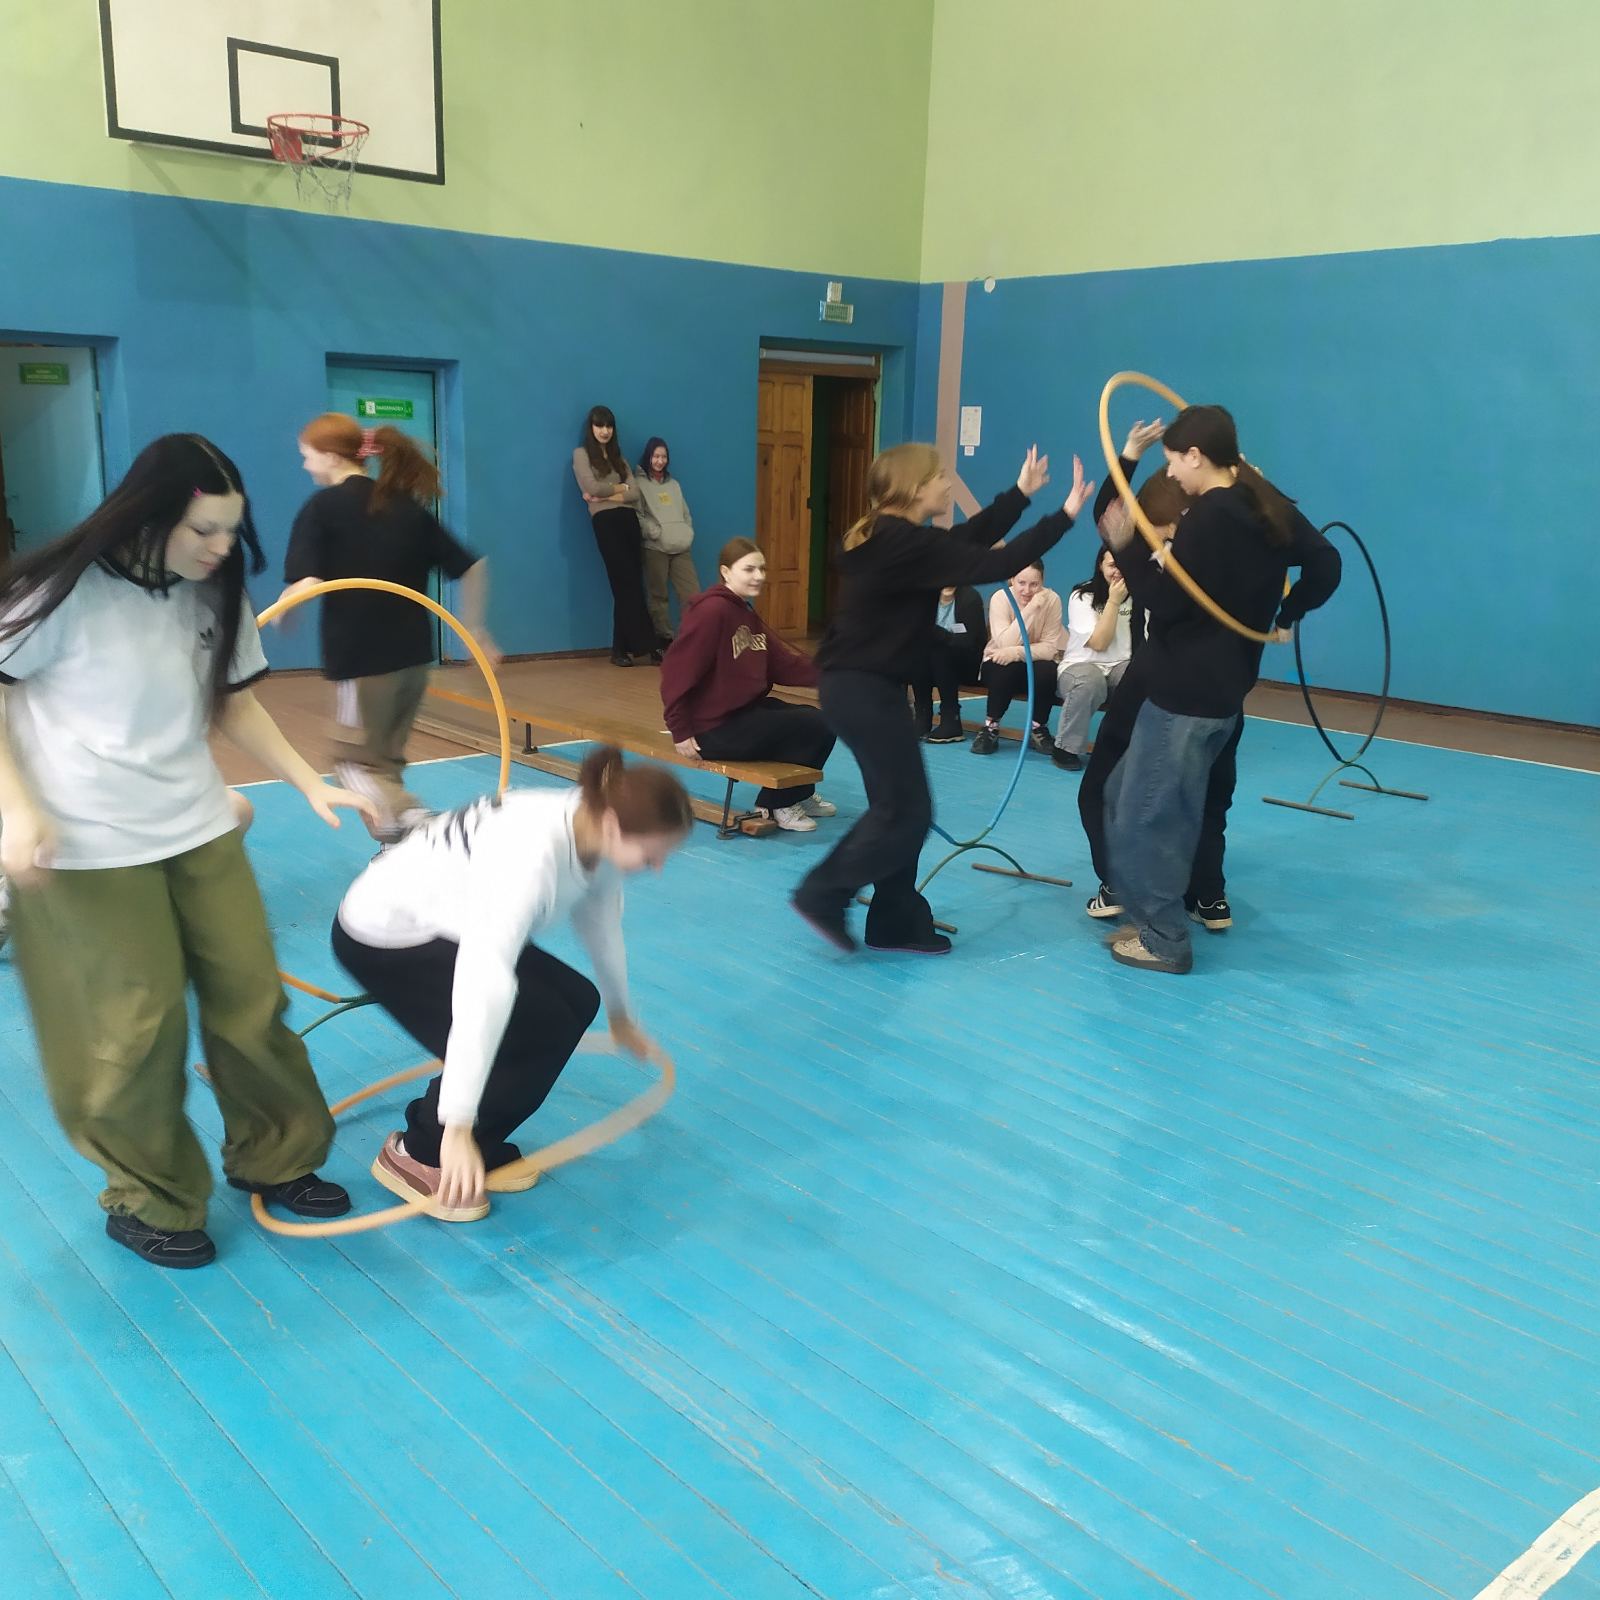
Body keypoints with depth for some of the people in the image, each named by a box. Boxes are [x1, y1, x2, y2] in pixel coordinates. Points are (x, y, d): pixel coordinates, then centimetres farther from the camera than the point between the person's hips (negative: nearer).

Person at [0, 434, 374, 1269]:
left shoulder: (214, 595, 2)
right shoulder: (68, 589, -15)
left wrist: (313, 785, 1)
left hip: (198, 826, 6)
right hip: (90, 844, -5)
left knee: (250, 994, 8)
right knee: (138, 1022, -1)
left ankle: (272, 1157, 29)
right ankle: (149, 1202, 21)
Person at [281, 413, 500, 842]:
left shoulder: (322, 507, -7)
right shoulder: (409, 506, 8)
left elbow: (307, 583, -19)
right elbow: (472, 565, 9)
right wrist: (475, 629, 17)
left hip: (362, 657, -6)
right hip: (415, 654, 6)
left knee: (356, 762, 7)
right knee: (385, 759, 20)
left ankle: (417, 823, -18)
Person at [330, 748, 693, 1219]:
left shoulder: (595, 836, -11)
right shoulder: (531, 855, -37)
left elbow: (600, 923, 9)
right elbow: (483, 986, -42)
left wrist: (619, 1014, 24)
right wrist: (458, 1129, -42)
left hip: (445, 925, 9)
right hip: (381, 937, -9)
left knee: (577, 1002, 0)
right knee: (540, 1031, -16)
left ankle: (480, 1145, 12)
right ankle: (416, 1155, 1)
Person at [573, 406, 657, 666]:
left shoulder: (619, 457, 22)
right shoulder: (581, 454, 8)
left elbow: (635, 494, 7)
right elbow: (593, 487, -7)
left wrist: (606, 495, -6)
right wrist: (621, 488, 6)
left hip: (629, 520, 5)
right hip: (606, 522, -5)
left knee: (629, 586, 0)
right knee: (627, 586, -8)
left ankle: (622, 649, 2)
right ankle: (645, 645, -7)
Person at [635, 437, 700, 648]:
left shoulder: (674, 484, 22)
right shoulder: (639, 484, 2)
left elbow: (686, 514, 23)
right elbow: (637, 516, -7)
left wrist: (687, 533, 6)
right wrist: (656, 533, -14)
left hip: (681, 548, 5)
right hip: (655, 548, -5)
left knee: (692, 594, -3)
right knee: (658, 596, -2)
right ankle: (664, 638, 5)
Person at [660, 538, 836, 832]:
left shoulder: (748, 614, 11)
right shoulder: (711, 611, -19)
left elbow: (784, 663, 6)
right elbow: (676, 672, -23)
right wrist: (681, 731, -22)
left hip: (750, 711, 10)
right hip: (716, 728, -9)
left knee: (824, 723, 7)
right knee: (814, 725, -12)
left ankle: (798, 795, 28)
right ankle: (775, 805, 6)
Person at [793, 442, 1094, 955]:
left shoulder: (890, 537, 11)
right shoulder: (907, 543, -19)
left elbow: (970, 538, 20)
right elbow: (994, 564, -22)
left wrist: (1021, 493, 22)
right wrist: (1064, 515, -16)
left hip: (861, 686, 10)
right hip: (866, 691, -10)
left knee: (897, 806, 14)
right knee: (906, 810, -2)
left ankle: (897, 922, 21)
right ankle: (822, 894, 5)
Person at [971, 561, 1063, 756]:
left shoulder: (1052, 599, -14)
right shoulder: (1000, 598, -18)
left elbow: (1051, 647, -18)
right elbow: (1005, 644, -29)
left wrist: (1018, 652, -35)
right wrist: (1030, 609, -35)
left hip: (1034, 665, 1)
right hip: (1000, 666, -1)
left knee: (1047, 670, -32)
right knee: (1005, 667, -35)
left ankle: (1038, 729, -7)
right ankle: (990, 727, -15)